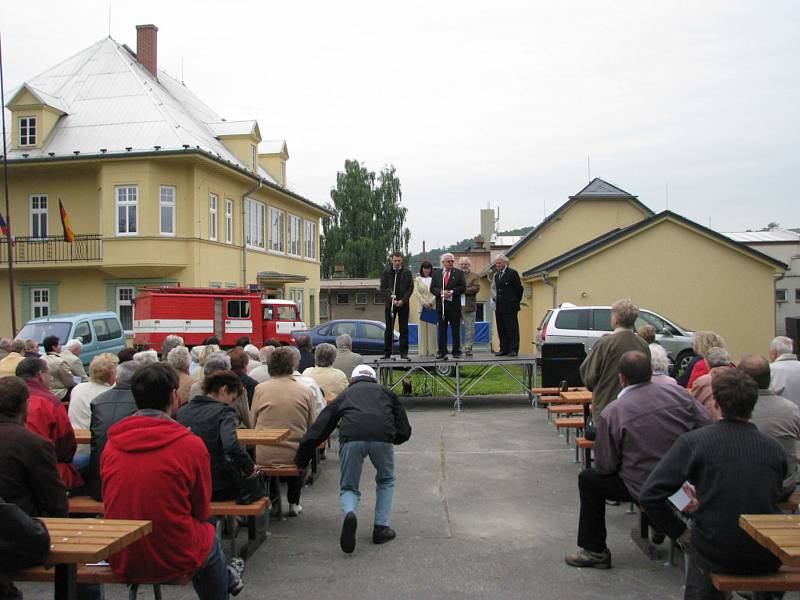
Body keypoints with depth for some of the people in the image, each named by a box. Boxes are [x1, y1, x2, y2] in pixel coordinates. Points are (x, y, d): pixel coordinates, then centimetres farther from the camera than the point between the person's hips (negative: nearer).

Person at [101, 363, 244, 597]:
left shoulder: (111, 444, -4)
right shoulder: (191, 444, -15)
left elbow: (109, 504, 9)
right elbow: (202, 512, -3)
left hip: (120, 561, 4)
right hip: (175, 559, -4)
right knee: (209, 537, 27)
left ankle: (226, 579, 48)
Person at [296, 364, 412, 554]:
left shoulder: (345, 394, 31)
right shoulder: (385, 392, 31)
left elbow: (318, 429, 25)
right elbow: (404, 431, 24)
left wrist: (301, 460, 31)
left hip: (351, 438, 0)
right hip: (382, 437, 0)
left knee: (349, 488, 17)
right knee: (386, 481, 28)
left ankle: (349, 514, -14)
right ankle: (381, 528, 21)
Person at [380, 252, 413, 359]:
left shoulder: (407, 272, 5)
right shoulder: (386, 272, 3)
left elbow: (410, 287, 1)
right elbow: (383, 288, -1)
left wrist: (402, 301, -11)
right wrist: (391, 300, -12)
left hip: (403, 304, 0)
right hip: (390, 303, 0)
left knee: (404, 329, 2)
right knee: (389, 329, 2)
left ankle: (404, 353, 6)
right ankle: (387, 353, 6)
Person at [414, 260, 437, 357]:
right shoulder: (418, 279, 12)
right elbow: (416, 292, 3)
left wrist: (431, 302, -11)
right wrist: (424, 303, -10)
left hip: (433, 307, 0)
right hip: (422, 307, 0)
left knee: (432, 329, -1)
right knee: (422, 329, -2)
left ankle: (431, 351, 3)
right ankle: (423, 351, 0)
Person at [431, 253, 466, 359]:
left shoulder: (458, 273, 6)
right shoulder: (436, 273, 11)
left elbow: (463, 287, -2)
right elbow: (432, 288, 5)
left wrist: (452, 292, -15)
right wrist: (441, 292, -13)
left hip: (454, 305, -1)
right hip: (441, 305, 2)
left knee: (456, 330, 2)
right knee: (442, 330, 5)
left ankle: (456, 351, 7)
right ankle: (442, 352, 9)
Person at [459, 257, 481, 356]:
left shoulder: (475, 276, 8)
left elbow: (476, 288, -7)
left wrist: (464, 290, -15)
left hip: (469, 306, -1)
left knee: (469, 329, 0)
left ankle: (468, 348, 5)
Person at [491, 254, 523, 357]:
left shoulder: (512, 273, -4)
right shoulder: (496, 275, 17)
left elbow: (519, 288, -3)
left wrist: (516, 302, 1)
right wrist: (495, 297, 10)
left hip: (510, 307, -7)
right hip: (499, 307, 7)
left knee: (512, 328, -5)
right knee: (501, 329, 8)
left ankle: (513, 349, -2)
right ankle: (504, 349, 13)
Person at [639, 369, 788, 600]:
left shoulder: (692, 441, -14)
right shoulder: (774, 447, -6)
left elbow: (649, 495, -17)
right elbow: (778, 495, 11)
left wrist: (680, 532, -2)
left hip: (718, 556, -2)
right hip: (769, 559, 2)